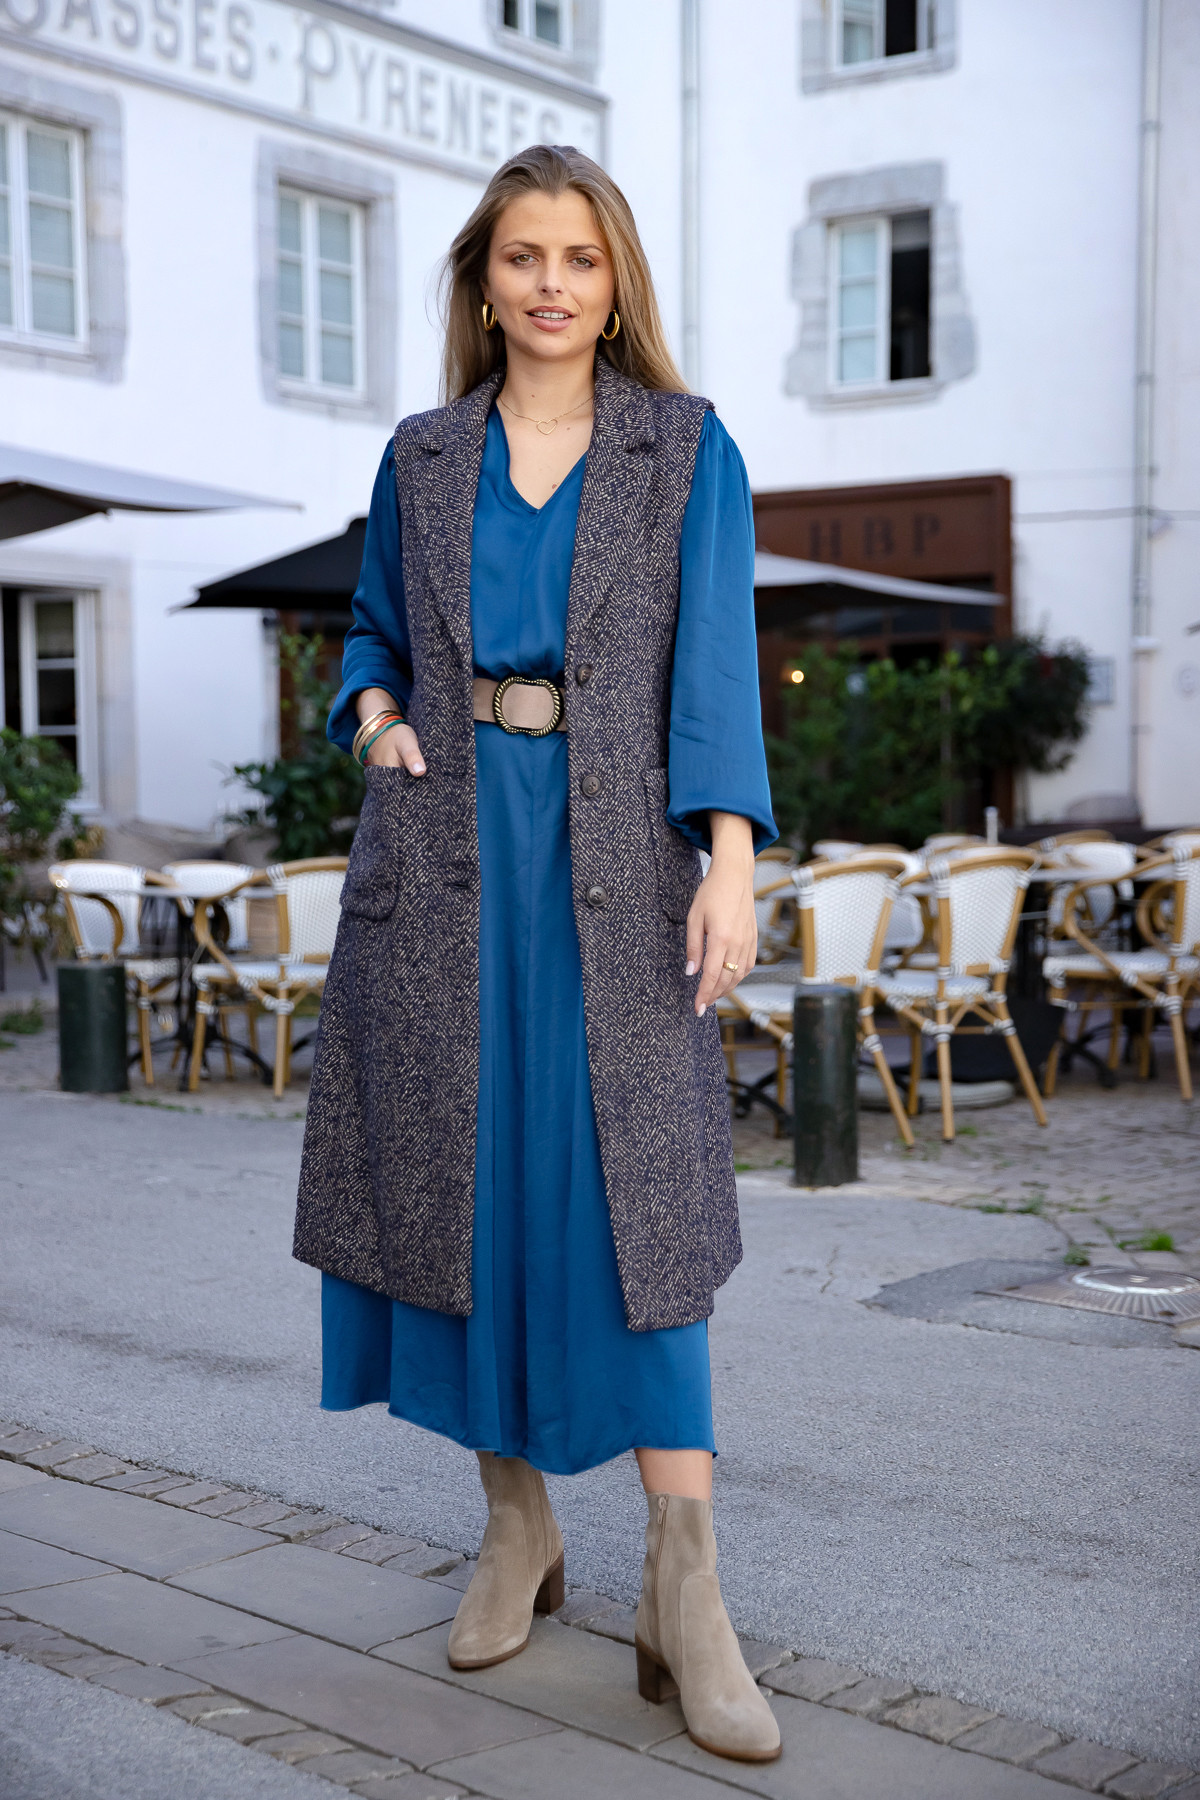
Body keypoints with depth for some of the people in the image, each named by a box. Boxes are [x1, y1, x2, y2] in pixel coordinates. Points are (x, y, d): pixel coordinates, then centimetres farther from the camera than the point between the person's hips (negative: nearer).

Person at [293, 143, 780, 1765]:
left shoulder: (686, 448, 5)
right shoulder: (422, 459, 13)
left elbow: (715, 657, -5)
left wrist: (731, 861, -17)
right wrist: (378, 715, -1)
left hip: (615, 856, -3)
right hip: (443, 853, 3)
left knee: (635, 1192, -7)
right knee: (464, 1178, 5)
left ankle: (685, 1591, -2)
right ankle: (517, 1529, 21)